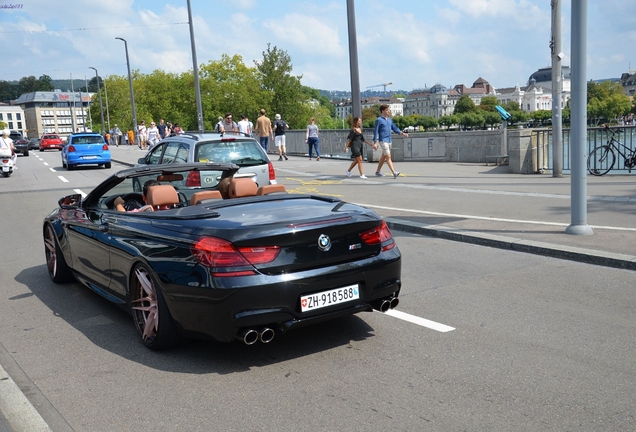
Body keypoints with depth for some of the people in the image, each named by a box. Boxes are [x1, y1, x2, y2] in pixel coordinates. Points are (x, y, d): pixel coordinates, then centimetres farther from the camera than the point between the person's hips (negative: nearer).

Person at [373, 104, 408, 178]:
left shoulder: (389, 119, 15)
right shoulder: (379, 120, -7)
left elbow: (394, 128, 14)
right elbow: (376, 131, -8)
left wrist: (402, 133, -2)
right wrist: (375, 142, -12)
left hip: (389, 141, 8)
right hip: (383, 141, -8)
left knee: (383, 157, 14)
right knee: (388, 156, -13)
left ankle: (378, 171, 26)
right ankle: (394, 173, -21)